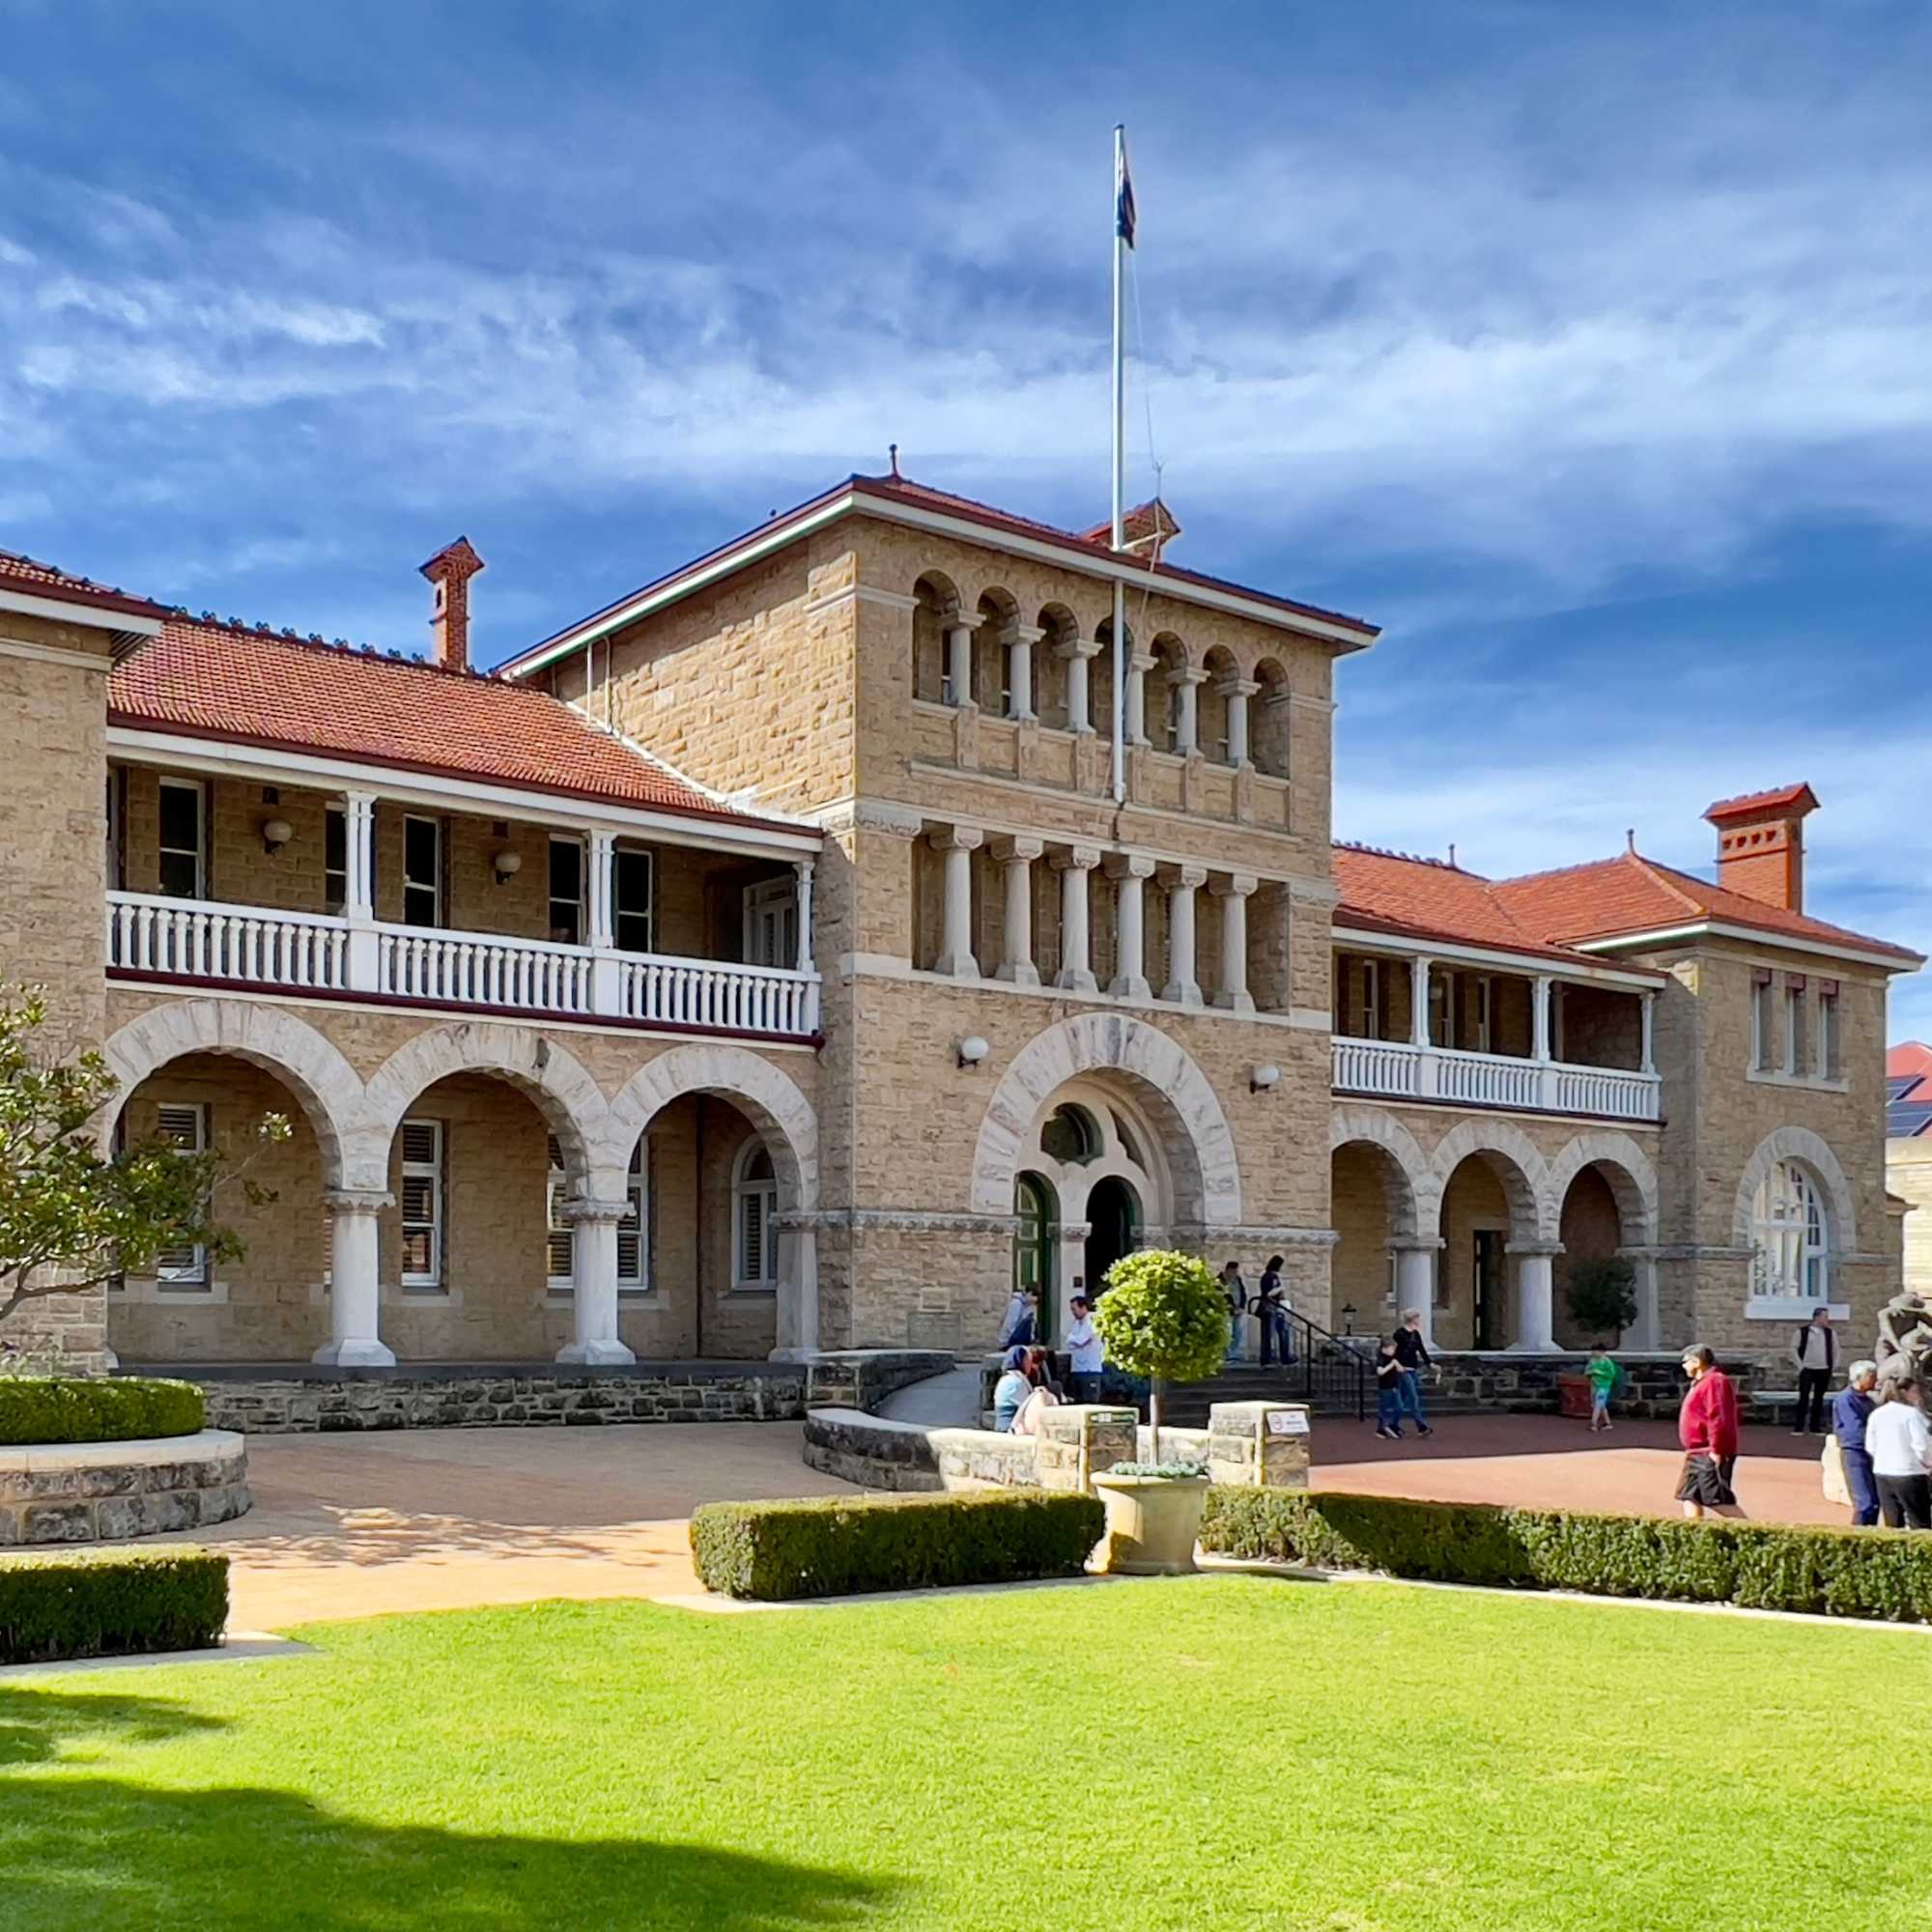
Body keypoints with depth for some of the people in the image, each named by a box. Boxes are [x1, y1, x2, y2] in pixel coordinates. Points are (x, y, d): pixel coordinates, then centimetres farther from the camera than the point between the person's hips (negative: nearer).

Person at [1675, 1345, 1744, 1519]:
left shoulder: (1714, 1382, -16)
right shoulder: (1702, 1383, 19)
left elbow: (1718, 1419, -23)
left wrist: (1716, 1450, -23)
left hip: (1710, 1455, -11)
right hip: (1697, 1455, 11)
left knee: (1719, 1500, -13)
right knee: (1689, 1497, 10)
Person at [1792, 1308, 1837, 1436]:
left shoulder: (1830, 1333, 6)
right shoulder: (1802, 1332, -5)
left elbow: (1835, 1350, 16)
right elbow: (1794, 1348, 0)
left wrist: (1834, 1365, 8)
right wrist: (1800, 1365, -5)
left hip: (1824, 1370, 4)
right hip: (1807, 1369, -4)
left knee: (1819, 1398, 7)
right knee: (1804, 1398, -5)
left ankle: (1815, 1427, 14)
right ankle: (1798, 1427, -1)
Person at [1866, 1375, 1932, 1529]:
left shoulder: (1875, 1414, 7)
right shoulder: (1911, 1413, -10)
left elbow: (1870, 1447, 8)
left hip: (1882, 1474, 6)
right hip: (1908, 1474, -6)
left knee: (1892, 1525, 10)